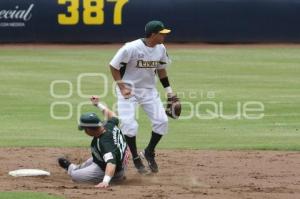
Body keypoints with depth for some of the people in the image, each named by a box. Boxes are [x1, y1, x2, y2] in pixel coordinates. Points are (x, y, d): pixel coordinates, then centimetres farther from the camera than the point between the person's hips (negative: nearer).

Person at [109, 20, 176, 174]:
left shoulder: (161, 49, -4)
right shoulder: (131, 48, -23)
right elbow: (113, 66, -14)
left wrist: (169, 91, 10)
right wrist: (122, 87, -20)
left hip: (149, 90, 5)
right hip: (129, 90, -5)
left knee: (162, 121, -5)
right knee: (129, 124, -15)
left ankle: (149, 153, 16)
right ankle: (136, 159, 3)